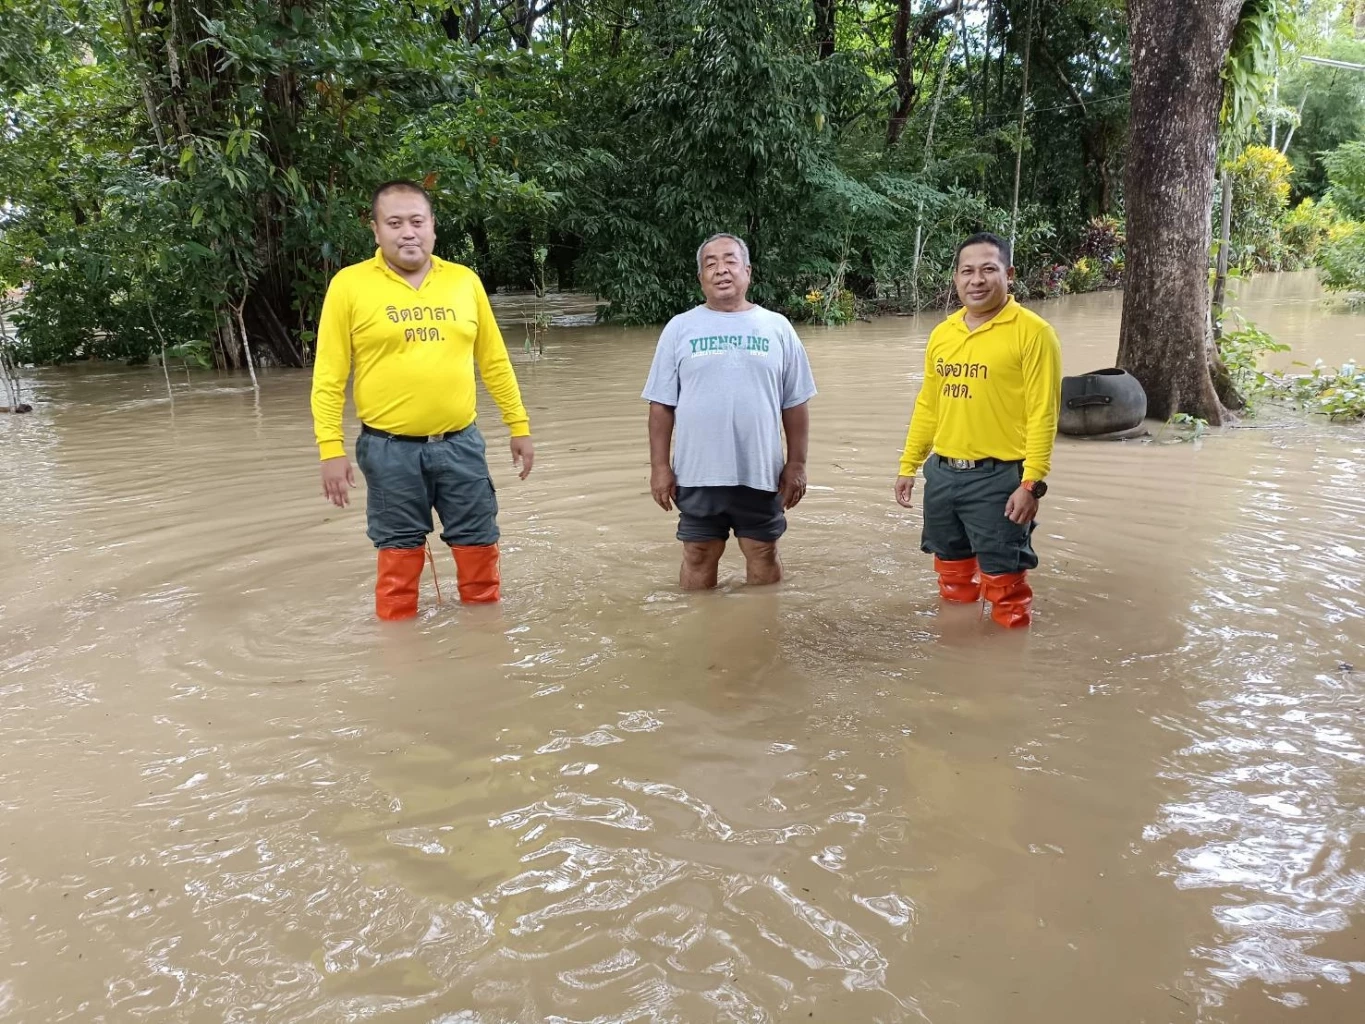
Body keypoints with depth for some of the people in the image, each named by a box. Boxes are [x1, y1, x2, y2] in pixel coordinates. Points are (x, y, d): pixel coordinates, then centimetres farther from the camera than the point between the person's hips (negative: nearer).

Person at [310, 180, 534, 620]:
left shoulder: (464, 281, 4)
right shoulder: (349, 285, -5)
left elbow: (494, 361, 10)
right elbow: (329, 377, -4)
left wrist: (519, 426, 10)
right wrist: (331, 449, -10)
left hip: (460, 443, 3)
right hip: (389, 449, -2)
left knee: (479, 547, 11)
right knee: (398, 556, 9)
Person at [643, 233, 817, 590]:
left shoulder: (777, 327, 3)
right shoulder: (679, 328, 2)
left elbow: (795, 404, 5)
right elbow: (661, 404, 2)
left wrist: (796, 463, 2)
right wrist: (659, 465, -3)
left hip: (761, 472, 1)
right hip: (697, 473, 0)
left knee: (763, 555, 12)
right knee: (698, 557, 10)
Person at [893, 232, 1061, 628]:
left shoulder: (1032, 331, -9)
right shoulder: (941, 334, 9)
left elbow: (1043, 414, -13)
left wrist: (1032, 483, -18)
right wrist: (909, 465, 15)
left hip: (998, 478, -6)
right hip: (942, 473, 6)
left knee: (1003, 584, 1)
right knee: (952, 577, 19)